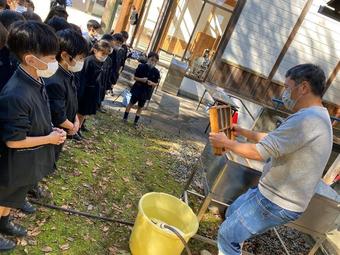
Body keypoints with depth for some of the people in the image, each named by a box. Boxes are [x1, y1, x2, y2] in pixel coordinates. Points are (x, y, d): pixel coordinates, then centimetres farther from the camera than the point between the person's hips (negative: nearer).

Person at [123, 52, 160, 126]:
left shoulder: (156, 72, -5)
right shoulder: (141, 66, -9)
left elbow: (156, 83, 1)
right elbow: (135, 77, -5)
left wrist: (152, 83, -20)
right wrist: (141, 79, -23)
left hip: (146, 92, 2)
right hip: (137, 89, -2)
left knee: (140, 107, 11)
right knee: (131, 103, 10)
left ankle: (136, 121, 24)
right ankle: (125, 117, 25)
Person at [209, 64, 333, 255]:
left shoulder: (306, 119, -27)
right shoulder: (318, 116, 9)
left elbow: (260, 152, -25)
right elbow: (273, 140, 16)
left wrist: (225, 143, -11)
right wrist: (244, 132, 14)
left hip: (277, 203, -10)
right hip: (276, 194, 10)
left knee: (227, 236, 1)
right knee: (233, 213, 25)